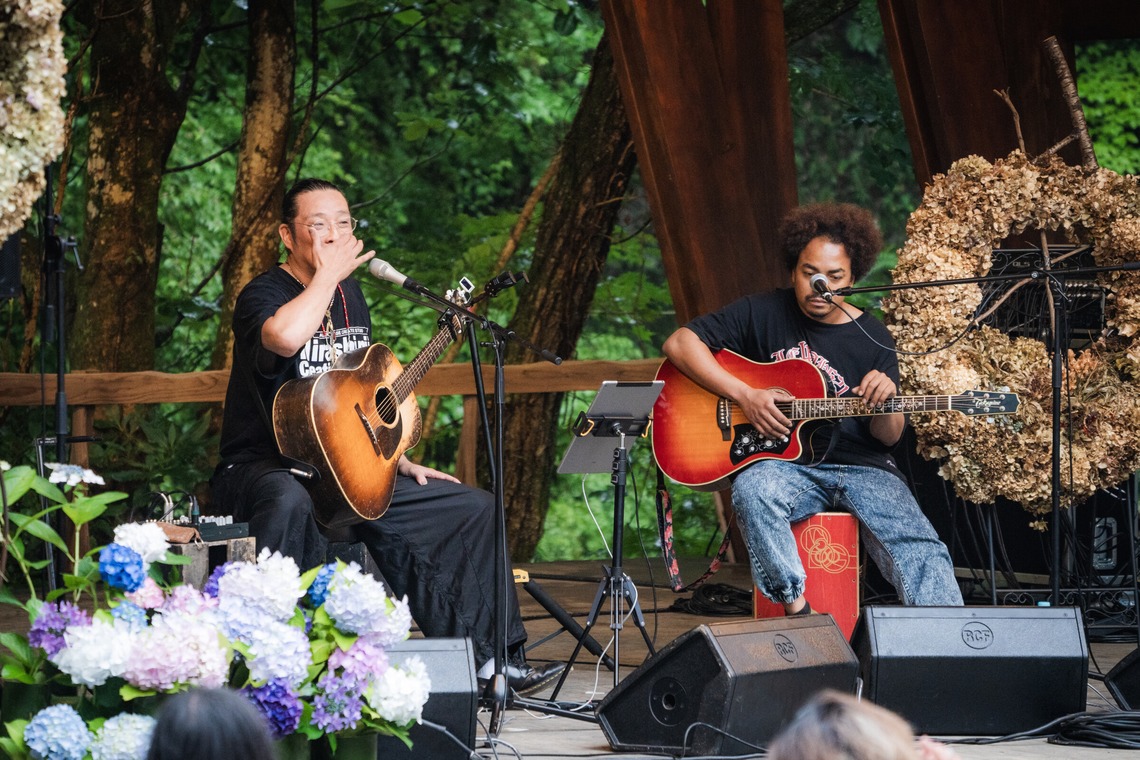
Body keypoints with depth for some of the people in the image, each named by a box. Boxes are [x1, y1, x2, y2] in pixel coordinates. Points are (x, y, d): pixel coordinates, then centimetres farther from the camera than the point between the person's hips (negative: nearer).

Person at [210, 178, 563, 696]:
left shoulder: (350, 294, 14)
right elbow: (285, 338, -38)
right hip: (262, 467, -8)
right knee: (289, 503, -44)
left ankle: (486, 659, 7)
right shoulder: (263, 296, -11)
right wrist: (329, 274, -23)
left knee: (473, 509, 3)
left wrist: (399, 462, 16)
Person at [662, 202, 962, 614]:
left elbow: (888, 438, 8)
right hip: (784, 465, -1)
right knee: (753, 490, -37)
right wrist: (745, 396, -13)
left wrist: (884, 403, -18)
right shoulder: (764, 314, 3)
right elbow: (680, 343, -3)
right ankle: (797, 610, -32)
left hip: (860, 468, 1)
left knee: (919, 548, -25)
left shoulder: (872, 339, 7)